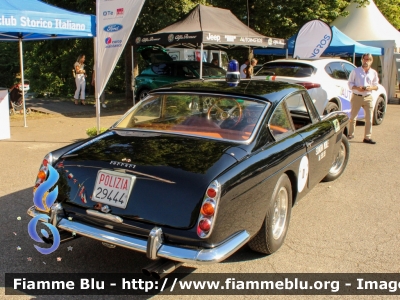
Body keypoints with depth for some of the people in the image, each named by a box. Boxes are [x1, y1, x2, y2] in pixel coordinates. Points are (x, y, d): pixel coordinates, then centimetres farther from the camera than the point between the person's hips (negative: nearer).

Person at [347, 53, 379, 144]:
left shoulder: (374, 73, 8)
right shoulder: (355, 71, 1)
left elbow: (376, 86, 12)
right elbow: (350, 83, 1)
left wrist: (371, 88, -11)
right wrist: (357, 88, -18)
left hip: (368, 97, 2)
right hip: (356, 97, -2)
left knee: (369, 118, -1)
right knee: (353, 117, 6)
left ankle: (367, 137, 7)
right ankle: (350, 134, 23)